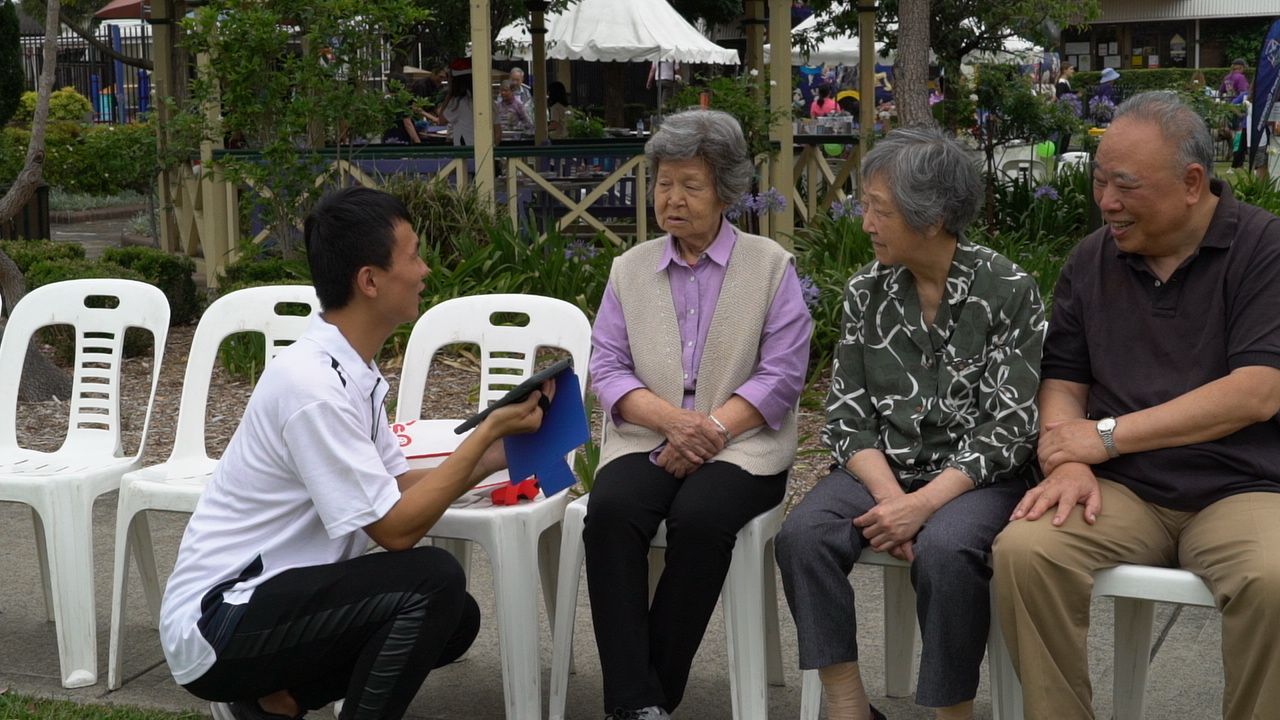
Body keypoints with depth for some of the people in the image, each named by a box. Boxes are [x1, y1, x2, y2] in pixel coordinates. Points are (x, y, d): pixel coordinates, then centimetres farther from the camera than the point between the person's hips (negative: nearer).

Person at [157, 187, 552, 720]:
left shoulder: (351, 369, 4)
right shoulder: (313, 385, -24)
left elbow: (399, 489, 10)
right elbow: (397, 528, -21)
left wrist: (500, 451, -1)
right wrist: (489, 430, -15)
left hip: (267, 596, 9)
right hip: (214, 623, -9)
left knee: (455, 618, 9)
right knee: (434, 580, -21)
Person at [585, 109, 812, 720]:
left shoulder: (770, 266, 7)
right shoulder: (630, 269, 15)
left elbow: (781, 375, -2)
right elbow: (607, 369, 6)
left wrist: (712, 429, -16)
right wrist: (671, 420, -13)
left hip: (740, 444, -2)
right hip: (647, 440, 2)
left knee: (699, 517, -33)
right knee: (609, 510, -30)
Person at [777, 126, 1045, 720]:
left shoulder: (1008, 291, -7)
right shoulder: (865, 292, 5)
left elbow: (1010, 429, -11)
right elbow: (847, 414, 3)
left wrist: (922, 504, -21)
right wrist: (889, 495, -15)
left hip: (975, 478, -3)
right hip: (882, 471, 4)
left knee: (943, 551, -35)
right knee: (803, 536, -25)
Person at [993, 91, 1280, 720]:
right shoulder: (1091, 261, 11)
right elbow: (1062, 382, 11)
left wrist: (1107, 435, -12)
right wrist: (1068, 465, -11)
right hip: (1121, 491, 3)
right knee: (1023, 550, -26)